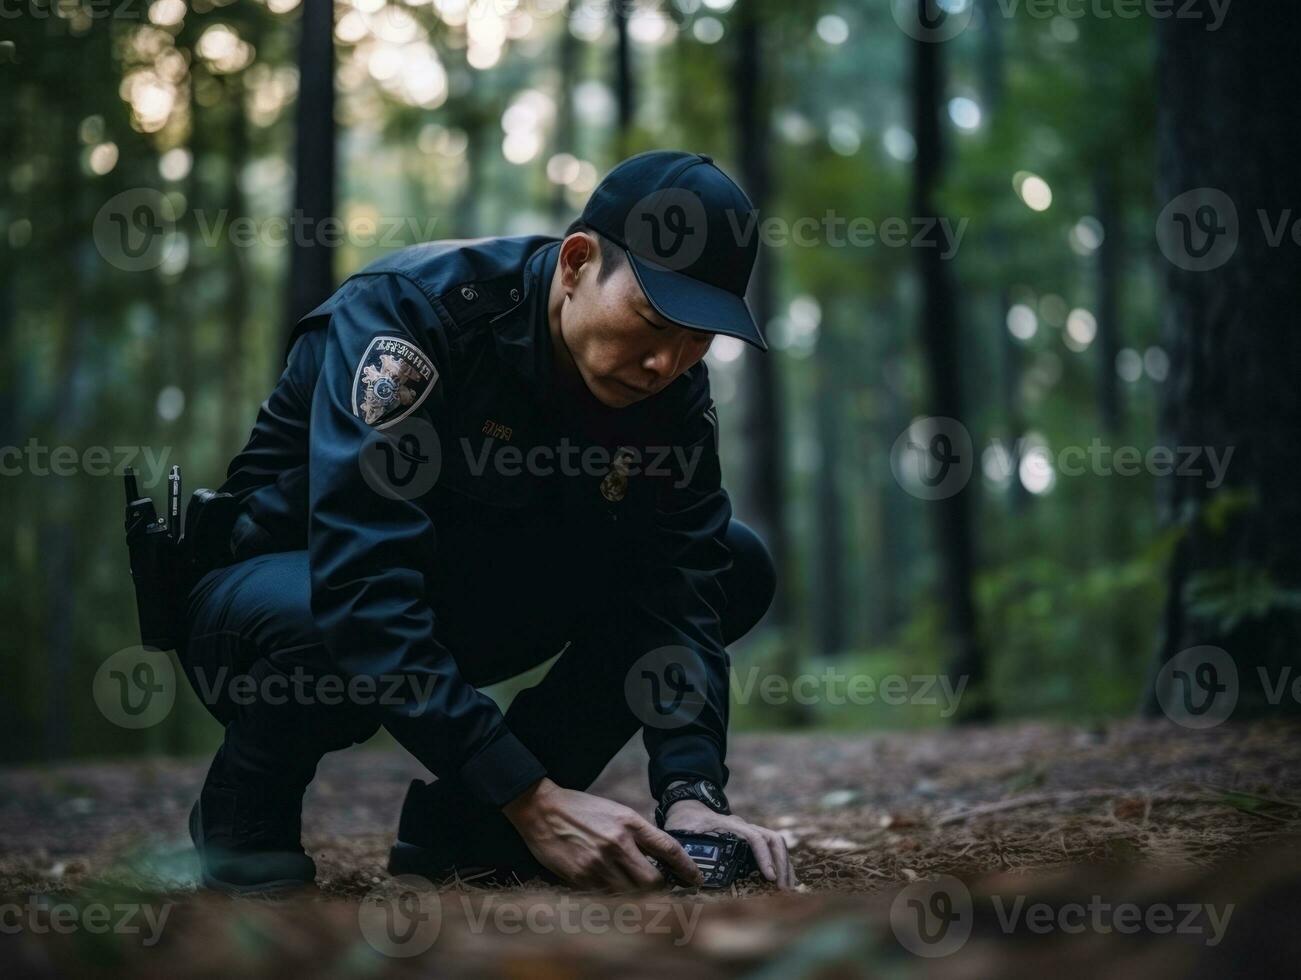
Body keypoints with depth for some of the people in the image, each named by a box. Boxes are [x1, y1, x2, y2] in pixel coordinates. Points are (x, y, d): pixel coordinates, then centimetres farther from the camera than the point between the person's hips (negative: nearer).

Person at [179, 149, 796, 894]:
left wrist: (693, 795, -34)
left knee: (738, 566, -9)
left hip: (462, 611, 6)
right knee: (325, 625, -42)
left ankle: (460, 823, -5)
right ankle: (244, 818, -7)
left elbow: (682, 592, -17)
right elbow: (360, 586, -40)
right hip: (275, 582, -5)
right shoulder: (412, 309, -30)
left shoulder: (673, 387, -13)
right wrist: (533, 797, -44)